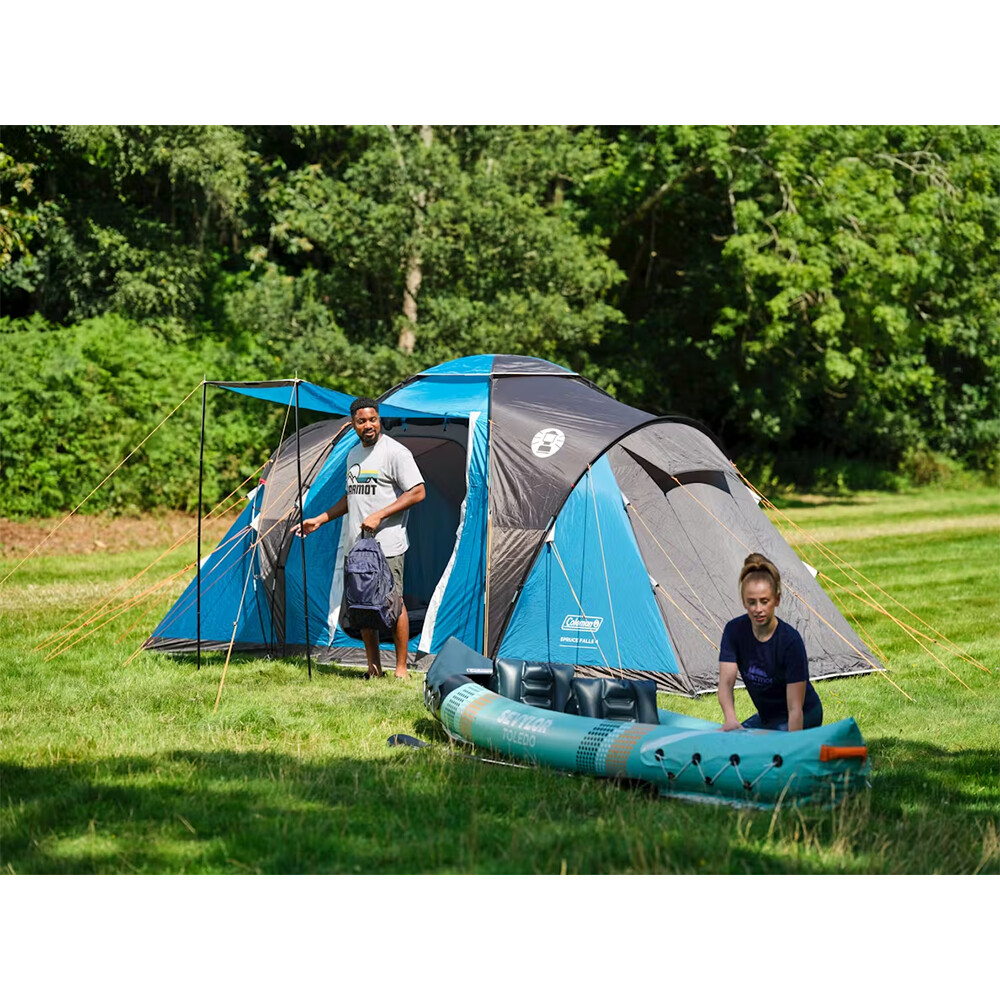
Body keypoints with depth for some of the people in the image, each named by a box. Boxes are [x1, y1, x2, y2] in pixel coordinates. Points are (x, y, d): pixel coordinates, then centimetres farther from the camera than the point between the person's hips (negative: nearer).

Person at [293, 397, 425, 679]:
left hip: (387, 545, -8)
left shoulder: (395, 452, -8)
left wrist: (379, 515, -17)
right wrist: (320, 520, 22)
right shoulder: (354, 454, 17)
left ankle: (401, 669, 1)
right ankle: (373, 668, 16)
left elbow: (417, 493, -13)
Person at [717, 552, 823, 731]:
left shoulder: (790, 641, -27)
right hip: (766, 717, 6)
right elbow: (726, 682, -22)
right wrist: (730, 718, -42)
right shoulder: (734, 631, -12)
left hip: (804, 719, -6)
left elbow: (795, 709, -28)